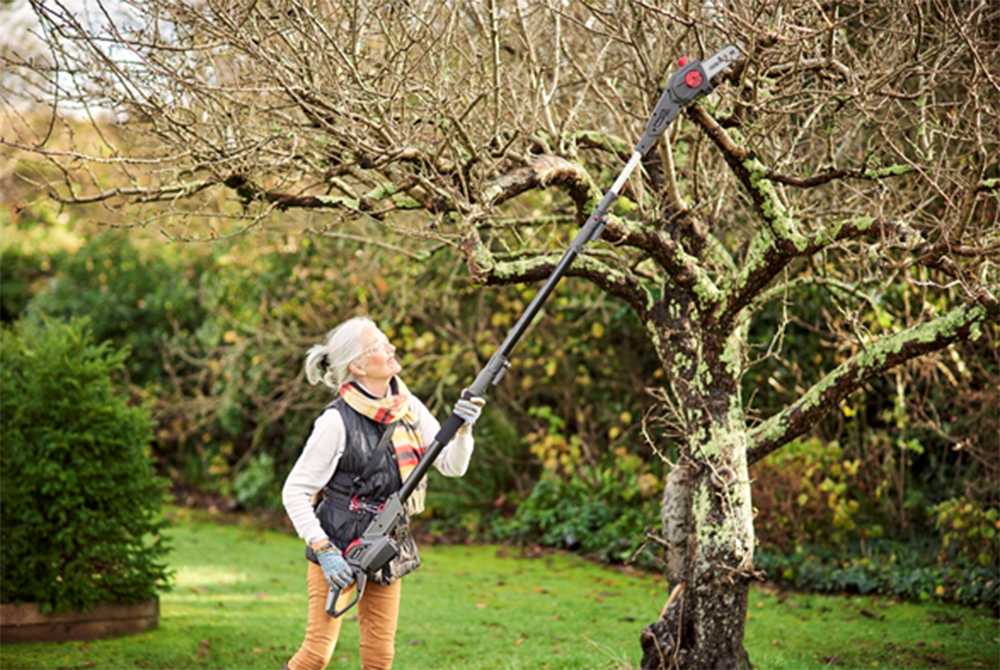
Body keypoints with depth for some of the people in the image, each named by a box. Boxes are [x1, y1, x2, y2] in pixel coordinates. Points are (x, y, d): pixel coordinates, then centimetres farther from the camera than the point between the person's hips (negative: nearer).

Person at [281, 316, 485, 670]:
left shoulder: (408, 407, 1)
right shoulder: (337, 421, -17)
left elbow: (452, 466, 3)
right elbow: (295, 491, -13)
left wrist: (463, 428, -16)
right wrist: (323, 550, -19)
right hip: (338, 549, -6)